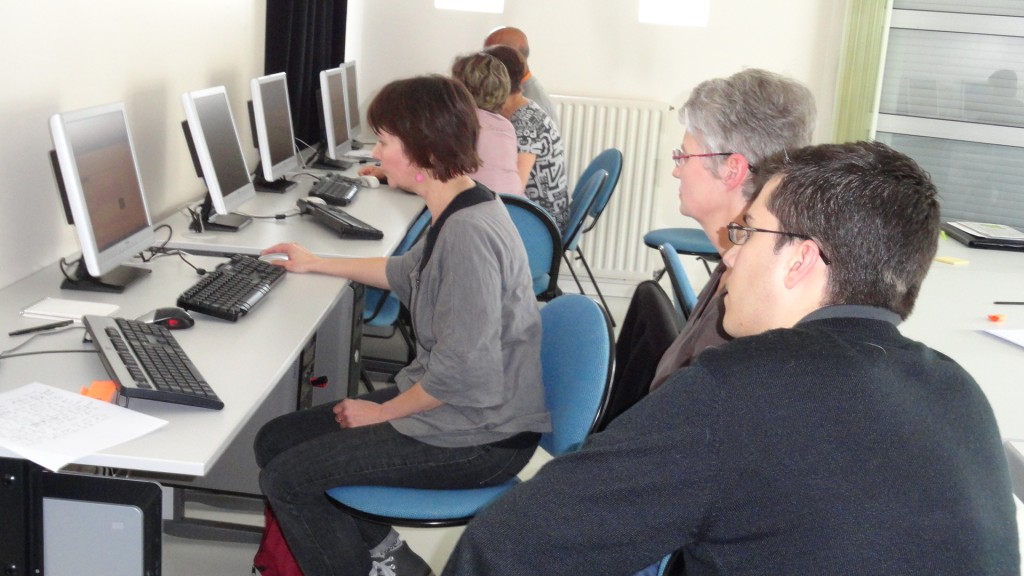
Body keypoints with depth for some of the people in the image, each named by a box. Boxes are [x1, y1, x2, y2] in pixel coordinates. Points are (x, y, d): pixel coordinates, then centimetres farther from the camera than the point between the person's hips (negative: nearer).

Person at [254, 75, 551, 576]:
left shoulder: (470, 233, -26)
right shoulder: (457, 211, 6)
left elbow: (461, 372, -26)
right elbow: (408, 272, 27)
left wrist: (383, 411, -10)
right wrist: (316, 265, 34)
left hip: (483, 438, -10)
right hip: (447, 401, 10)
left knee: (286, 479, -10)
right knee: (275, 441, 8)